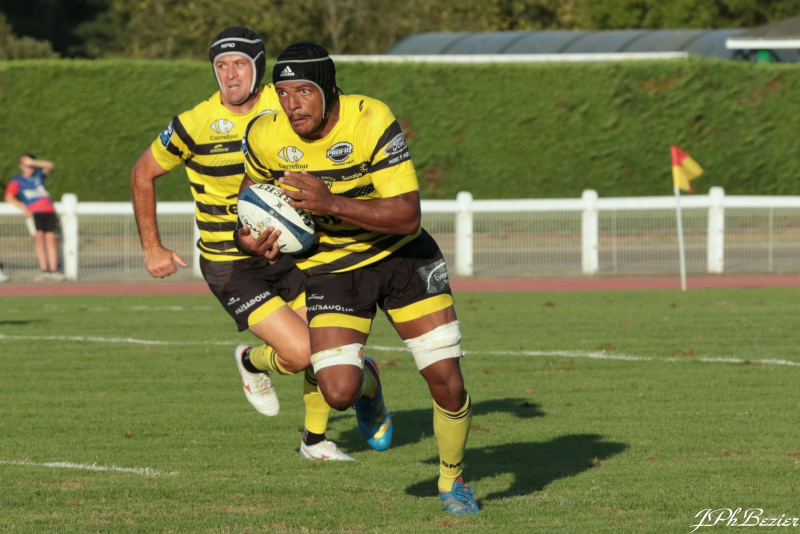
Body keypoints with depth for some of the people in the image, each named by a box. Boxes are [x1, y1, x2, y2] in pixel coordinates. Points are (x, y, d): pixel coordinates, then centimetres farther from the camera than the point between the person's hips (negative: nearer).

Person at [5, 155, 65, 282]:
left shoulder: (39, 175, 20)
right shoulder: (17, 181, 11)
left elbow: (49, 165, 7)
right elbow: (9, 197, 3)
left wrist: (32, 162, -5)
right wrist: (23, 207, -11)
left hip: (48, 210, 3)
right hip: (33, 212, -3)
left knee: (50, 238, -8)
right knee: (38, 237, -19)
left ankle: (53, 271, -11)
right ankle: (44, 271, -22)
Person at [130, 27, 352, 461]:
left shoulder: (284, 108, -6)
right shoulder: (195, 125, -13)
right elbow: (143, 174, 3)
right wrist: (152, 249, 4)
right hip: (230, 266, -4)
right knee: (301, 352, -17)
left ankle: (315, 440, 23)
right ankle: (254, 362, 18)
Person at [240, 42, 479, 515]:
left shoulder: (371, 121, -26)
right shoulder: (266, 136, -15)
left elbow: (408, 215, -29)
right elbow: (256, 185, 10)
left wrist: (330, 203, -38)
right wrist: (252, 237, -10)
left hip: (401, 254, -1)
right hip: (330, 266, 2)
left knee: (447, 382, -7)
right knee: (338, 393, -18)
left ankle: (452, 480, 22)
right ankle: (367, 382, 22)